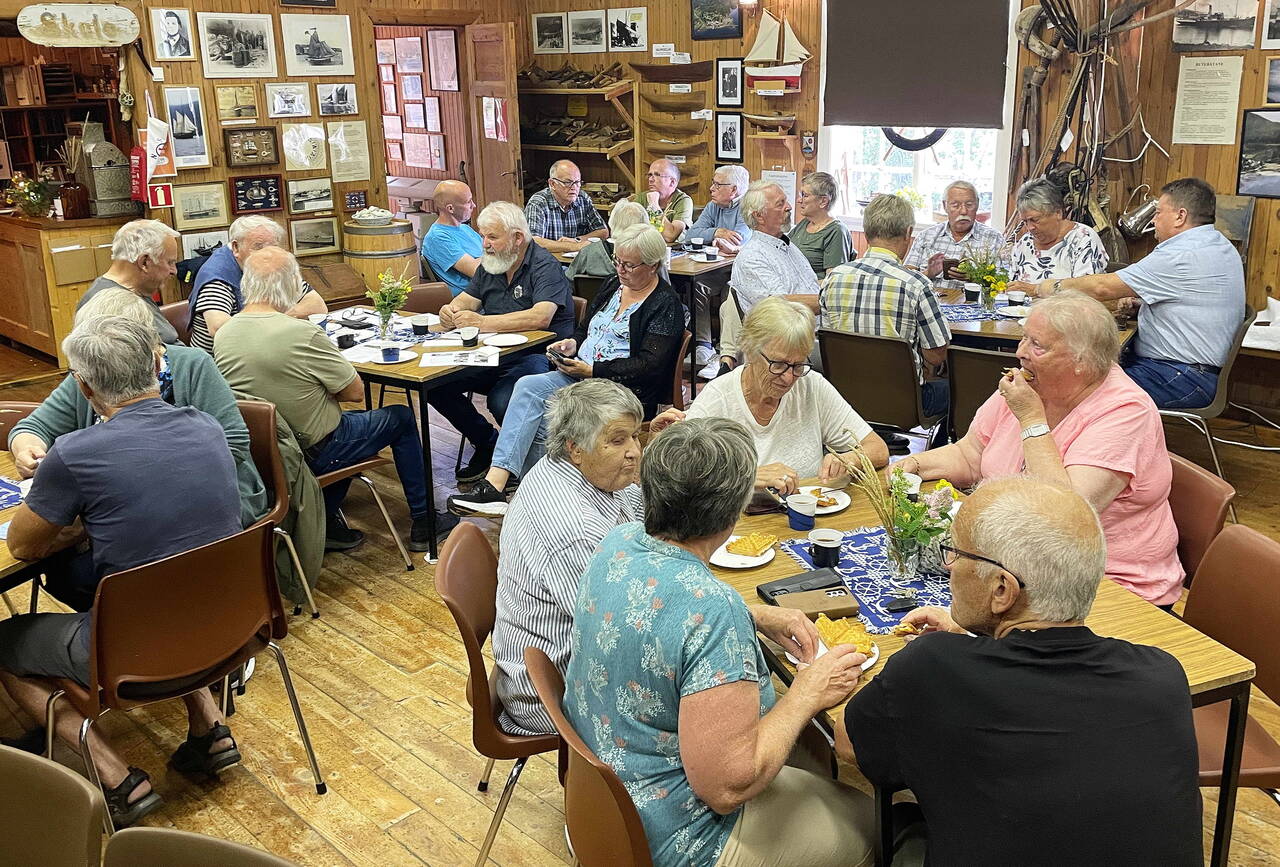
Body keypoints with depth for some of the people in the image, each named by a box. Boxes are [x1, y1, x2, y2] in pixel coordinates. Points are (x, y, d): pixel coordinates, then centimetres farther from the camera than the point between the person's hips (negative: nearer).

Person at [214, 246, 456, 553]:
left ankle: (327, 522, 26)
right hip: (311, 453, -7)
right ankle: (423, 522, 23)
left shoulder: (222, 335, -6)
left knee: (346, 423, 32)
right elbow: (356, 391, -17)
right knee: (401, 418, 14)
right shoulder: (302, 333, -27)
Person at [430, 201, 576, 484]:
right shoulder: (490, 265, 14)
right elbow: (467, 299, 17)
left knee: (502, 402, -36)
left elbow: (540, 317, -28)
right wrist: (452, 310, -10)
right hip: (492, 355, 8)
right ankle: (487, 444, 6)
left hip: (536, 355, -8)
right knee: (434, 386, -12)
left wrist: (481, 322, -29)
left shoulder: (545, 267, -12)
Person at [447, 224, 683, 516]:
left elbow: (650, 366, -14)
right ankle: (495, 481, -31)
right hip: (581, 374, 7)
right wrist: (573, 344, 3)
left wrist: (591, 371, -17)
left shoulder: (666, 304, -6)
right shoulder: (613, 284, 17)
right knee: (527, 387, -23)